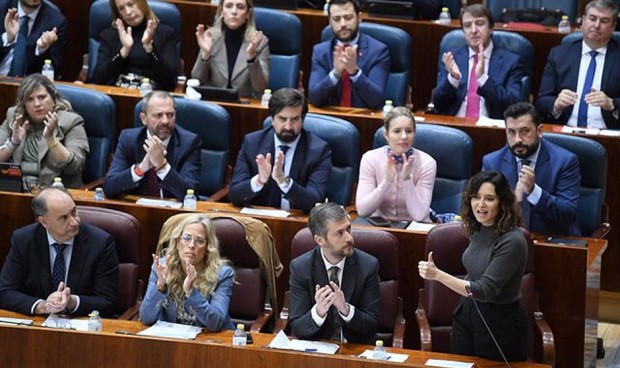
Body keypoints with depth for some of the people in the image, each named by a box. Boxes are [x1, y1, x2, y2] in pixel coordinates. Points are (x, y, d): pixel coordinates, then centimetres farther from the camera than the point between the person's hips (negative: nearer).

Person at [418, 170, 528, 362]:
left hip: (500, 324, -7)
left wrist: (437, 274, -31)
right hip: (467, 313, 7)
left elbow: (485, 290, -26)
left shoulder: (512, 241, -25)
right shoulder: (478, 229, -1)